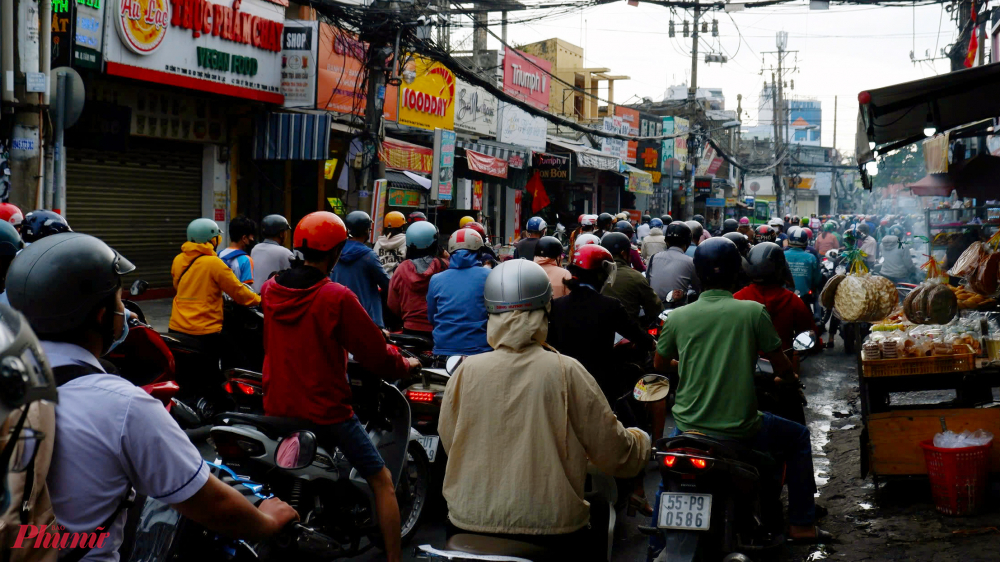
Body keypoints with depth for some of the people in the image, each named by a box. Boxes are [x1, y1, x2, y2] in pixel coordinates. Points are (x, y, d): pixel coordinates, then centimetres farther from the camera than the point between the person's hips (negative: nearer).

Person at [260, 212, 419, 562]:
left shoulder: (270, 290, 1)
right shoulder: (337, 297, -17)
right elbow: (375, 355, -13)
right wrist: (405, 365, 8)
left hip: (276, 408, 6)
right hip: (325, 411, -6)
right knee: (382, 481, 6)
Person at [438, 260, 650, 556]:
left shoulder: (465, 372, -5)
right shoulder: (567, 373, -11)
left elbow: (448, 441, 7)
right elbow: (613, 451, -6)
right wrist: (642, 440, 16)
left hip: (470, 524, 3)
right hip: (551, 529, -2)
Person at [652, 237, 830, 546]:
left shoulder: (677, 317, -2)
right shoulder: (753, 311, -8)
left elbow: (659, 365, 13)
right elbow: (782, 367, -1)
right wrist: (790, 379, 23)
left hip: (688, 426, 3)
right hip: (740, 430, -2)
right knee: (799, 436, 25)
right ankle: (802, 524, 27)